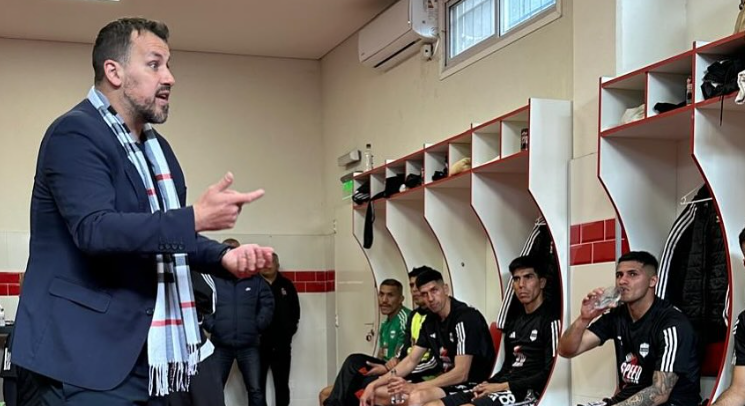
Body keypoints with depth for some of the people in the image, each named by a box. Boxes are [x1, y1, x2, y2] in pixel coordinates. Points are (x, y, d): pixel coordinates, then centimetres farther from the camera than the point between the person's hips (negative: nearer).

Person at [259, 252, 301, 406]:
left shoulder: (286, 285, 8)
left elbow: (295, 310, 11)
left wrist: (290, 329, 1)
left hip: (282, 343, 3)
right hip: (259, 343, -3)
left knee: (282, 384, 11)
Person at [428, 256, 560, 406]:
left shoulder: (550, 321, -5)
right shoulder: (514, 322, 22)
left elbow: (549, 374, -13)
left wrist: (502, 386, -12)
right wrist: (488, 384, 4)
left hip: (527, 392, -9)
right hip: (503, 387, 9)